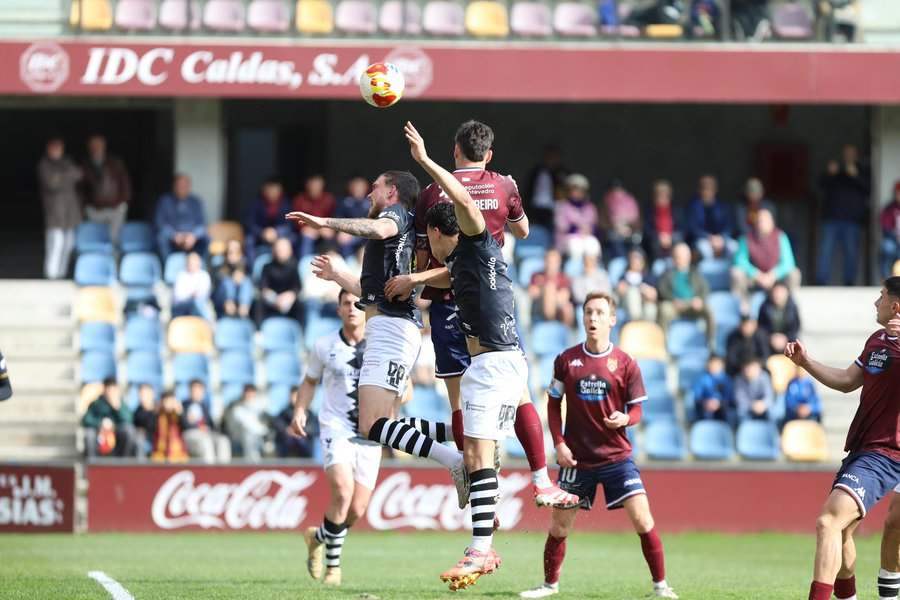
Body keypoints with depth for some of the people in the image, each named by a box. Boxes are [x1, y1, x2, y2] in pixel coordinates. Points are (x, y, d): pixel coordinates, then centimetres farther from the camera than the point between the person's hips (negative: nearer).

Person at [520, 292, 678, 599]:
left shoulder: (626, 364, -4)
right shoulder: (566, 361, 0)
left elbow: (637, 408, 1)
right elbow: (554, 403, 8)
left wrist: (625, 418, -22)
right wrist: (559, 443, -3)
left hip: (617, 457, -2)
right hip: (577, 458, 2)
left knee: (642, 519, -13)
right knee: (559, 525, 7)